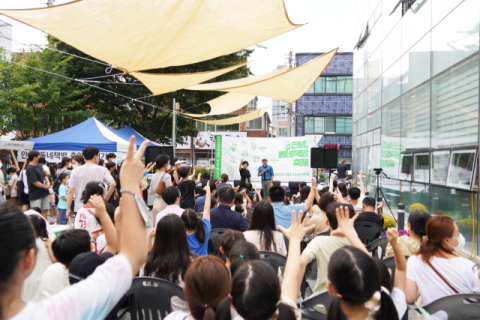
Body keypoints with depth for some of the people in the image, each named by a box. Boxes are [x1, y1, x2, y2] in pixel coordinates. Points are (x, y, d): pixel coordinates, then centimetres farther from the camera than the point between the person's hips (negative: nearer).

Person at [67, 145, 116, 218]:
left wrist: (68, 209, 6)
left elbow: (70, 191, -2)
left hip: (79, 209, 2)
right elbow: (113, 184, -16)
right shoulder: (102, 170, -4)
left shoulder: (75, 171, 0)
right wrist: (106, 197, -2)